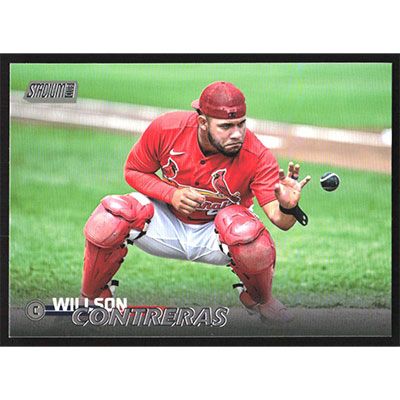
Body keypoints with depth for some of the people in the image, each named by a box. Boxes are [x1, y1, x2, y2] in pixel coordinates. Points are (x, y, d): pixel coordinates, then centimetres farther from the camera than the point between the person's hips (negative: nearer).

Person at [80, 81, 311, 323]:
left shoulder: (257, 156, -26)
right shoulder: (166, 128, -22)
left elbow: (280, 220, -30)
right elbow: (133, 171, -5)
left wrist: (288, 207, -55)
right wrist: (172, 194, -23)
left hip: (217, 233, -1)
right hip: (168, 222, 1)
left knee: (247, 231, -37)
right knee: (107, 221, -28)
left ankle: (259, 300, -2)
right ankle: (93, 297, 1)